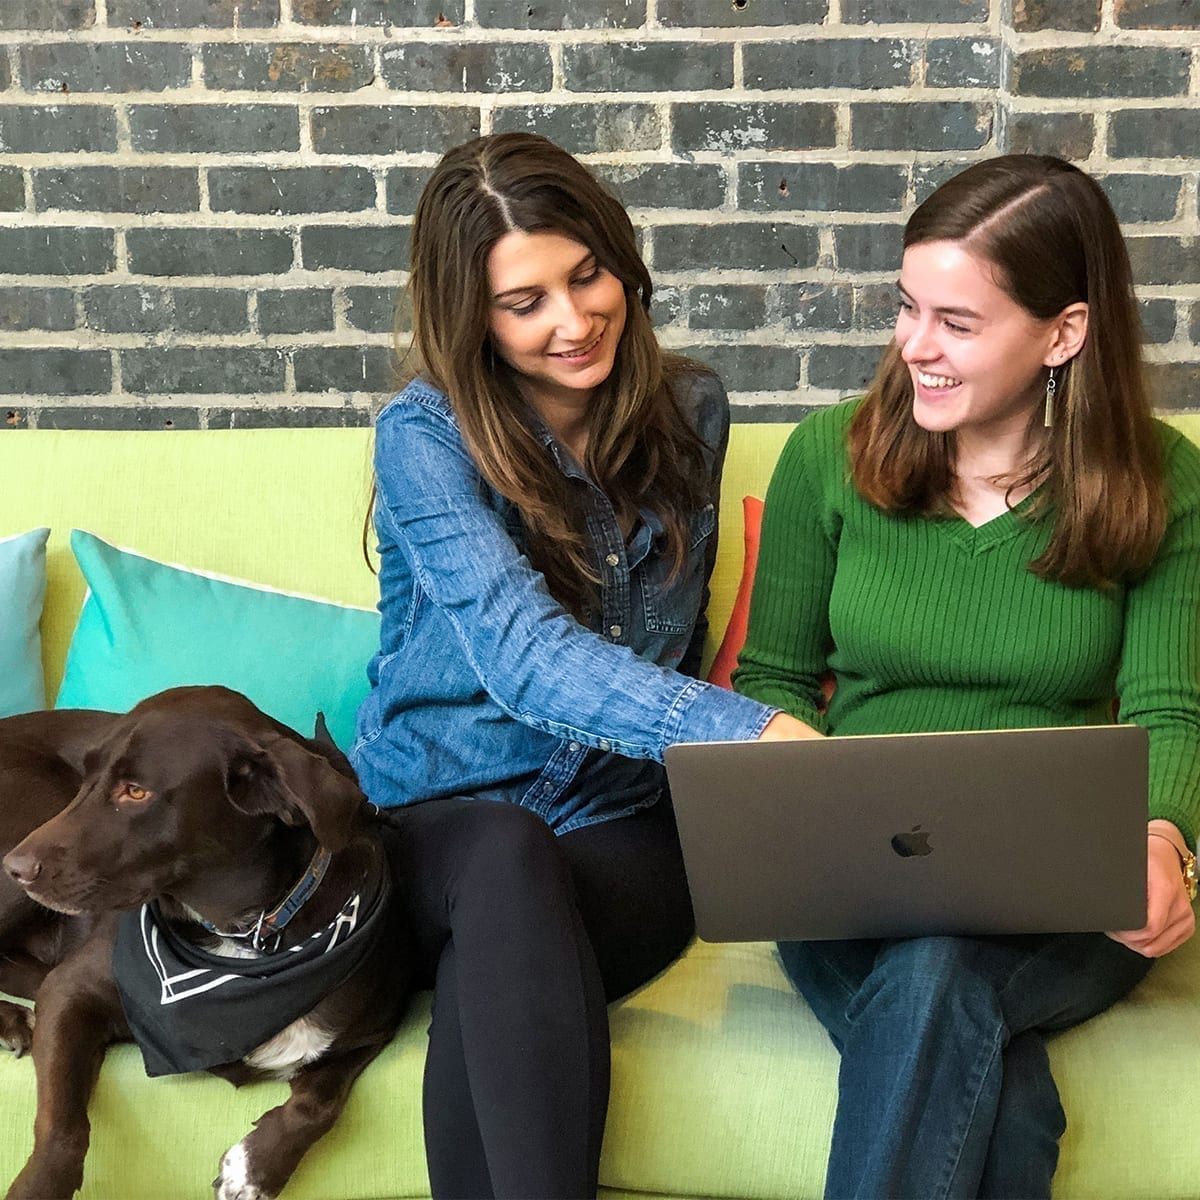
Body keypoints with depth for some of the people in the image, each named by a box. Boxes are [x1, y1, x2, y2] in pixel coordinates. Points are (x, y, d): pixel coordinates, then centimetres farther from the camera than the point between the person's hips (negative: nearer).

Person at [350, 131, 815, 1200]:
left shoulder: (690, 412, 4)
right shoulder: (426, 435, -11)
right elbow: (520, 650, -27)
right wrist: (748, 729, -41)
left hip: (625, 821, 2)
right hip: (443, 812, -1)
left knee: (484, 995, -34)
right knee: (511, 857, -39)